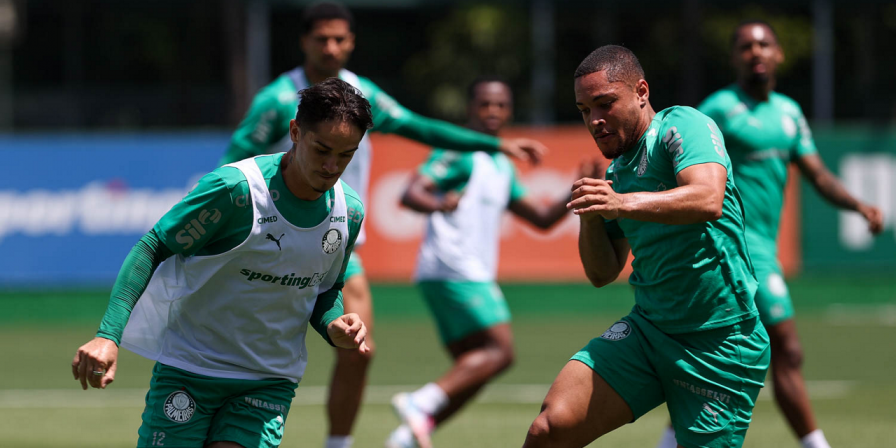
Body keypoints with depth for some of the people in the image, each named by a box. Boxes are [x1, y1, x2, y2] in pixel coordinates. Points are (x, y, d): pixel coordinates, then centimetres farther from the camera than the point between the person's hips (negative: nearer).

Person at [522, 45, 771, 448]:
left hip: (719, 344, -6)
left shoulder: (682, 125, -7)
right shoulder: (616, 172, 15)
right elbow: (602, 273, 18)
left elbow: (708, 199, -27)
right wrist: (591, 216, -1)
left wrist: (624, 203, -40)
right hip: (647, 330, 6)